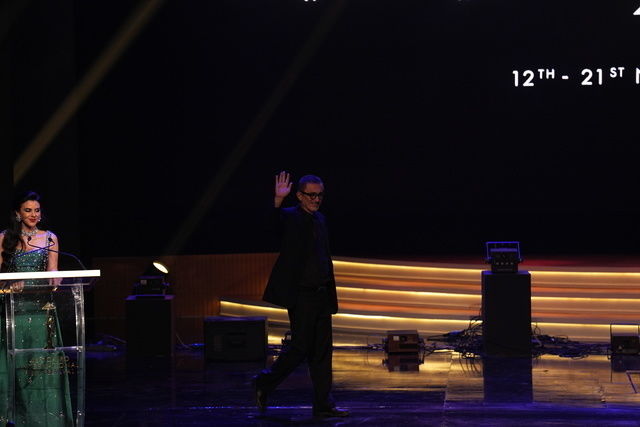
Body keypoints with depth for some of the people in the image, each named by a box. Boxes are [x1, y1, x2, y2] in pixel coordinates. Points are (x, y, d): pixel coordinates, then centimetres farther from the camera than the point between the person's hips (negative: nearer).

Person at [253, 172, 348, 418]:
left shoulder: (319, 220, 16)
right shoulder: (291, 217, -5)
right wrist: (278, 200, -46)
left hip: (322, 295, 7)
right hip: (301, 295, -7)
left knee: (323, 351, 7)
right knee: (300, 347, -5)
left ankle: (323, 405, 11)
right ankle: (264, 383, 14)